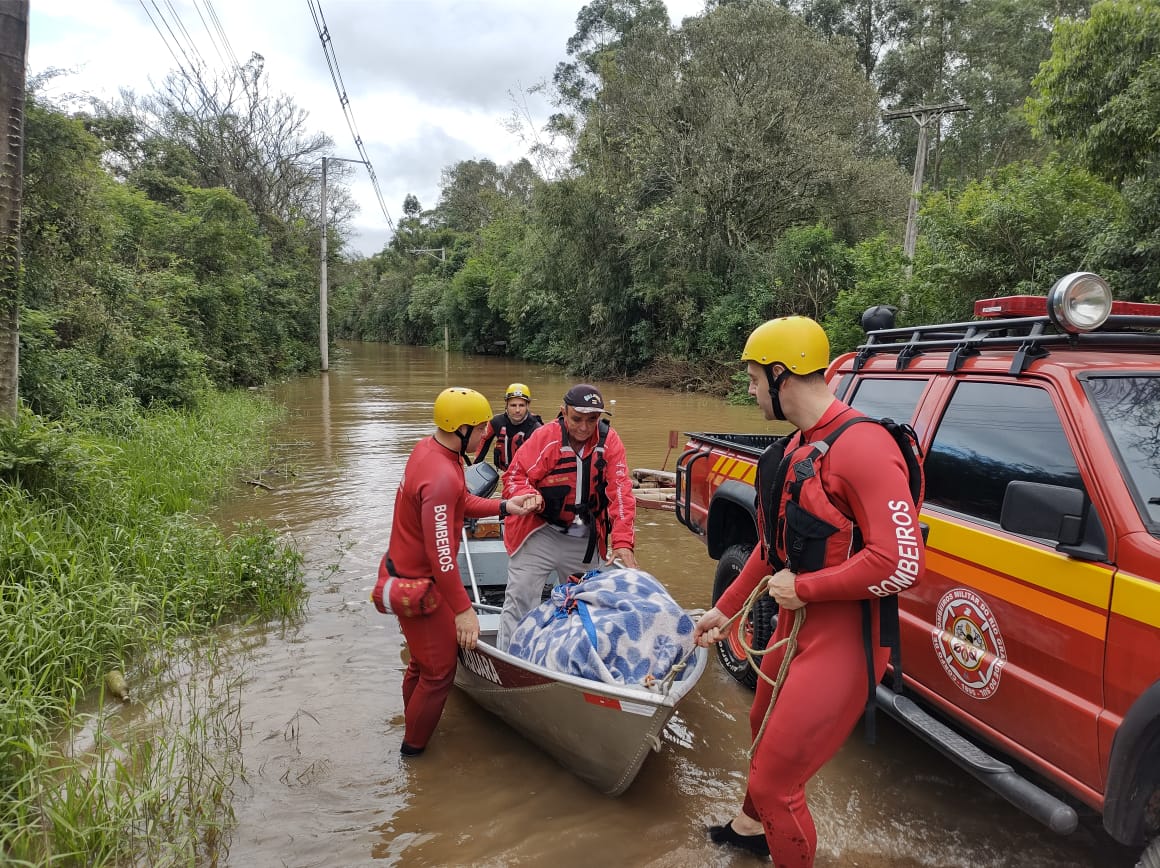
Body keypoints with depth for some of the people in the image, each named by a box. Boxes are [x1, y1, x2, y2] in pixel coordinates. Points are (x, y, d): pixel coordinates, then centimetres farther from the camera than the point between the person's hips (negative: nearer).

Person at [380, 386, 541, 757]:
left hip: (405, 570, 10)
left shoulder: (429, 447, -1)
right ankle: (413, 748, 25)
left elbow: (462, 501, 10)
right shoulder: (442, 477, -32)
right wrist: (463, 609, -26)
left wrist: (505, 507, -1)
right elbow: (441, 553, -31)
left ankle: (412, 725, 45)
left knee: (422, 662, 26)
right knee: (439, 671, 7)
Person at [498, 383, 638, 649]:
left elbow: (620, 492, -12)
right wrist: (528, 497, -31)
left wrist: (622, 541, -20)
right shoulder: (545, 437, -15)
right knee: (519, 599, -5)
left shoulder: (609, 441, -8)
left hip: (584, 540, 3)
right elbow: (515, 475, -9)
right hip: (540, 533, -3)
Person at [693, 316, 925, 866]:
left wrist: (804, 588, -20)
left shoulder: (862, 447, -23)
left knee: (774, 778, -1)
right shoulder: (797, 447, 8)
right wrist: (725, 608, 19)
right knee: (765, 732, 30)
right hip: (796, 625, 10)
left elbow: (902, 563, -29)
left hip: (840, 642, -10)